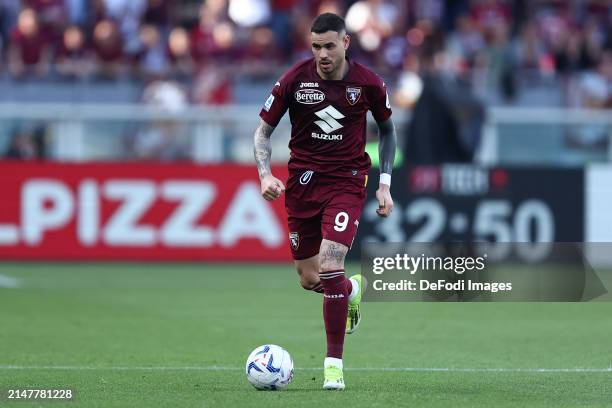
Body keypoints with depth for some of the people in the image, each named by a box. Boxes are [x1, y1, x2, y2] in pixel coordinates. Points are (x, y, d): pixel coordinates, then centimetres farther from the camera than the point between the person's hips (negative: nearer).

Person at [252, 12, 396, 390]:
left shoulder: (367, 83, -6)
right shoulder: (295, 79, -7)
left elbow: (388, 129, 12)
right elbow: (264, 130, 2)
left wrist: (385, 184, 6)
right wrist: (266, 175, -14)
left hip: (347, 181, -2)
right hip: (302, 181, 2)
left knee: (330, 267, -20)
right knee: (310, 279, 7)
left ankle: (334, 364, -10)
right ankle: (352, 290, 45)